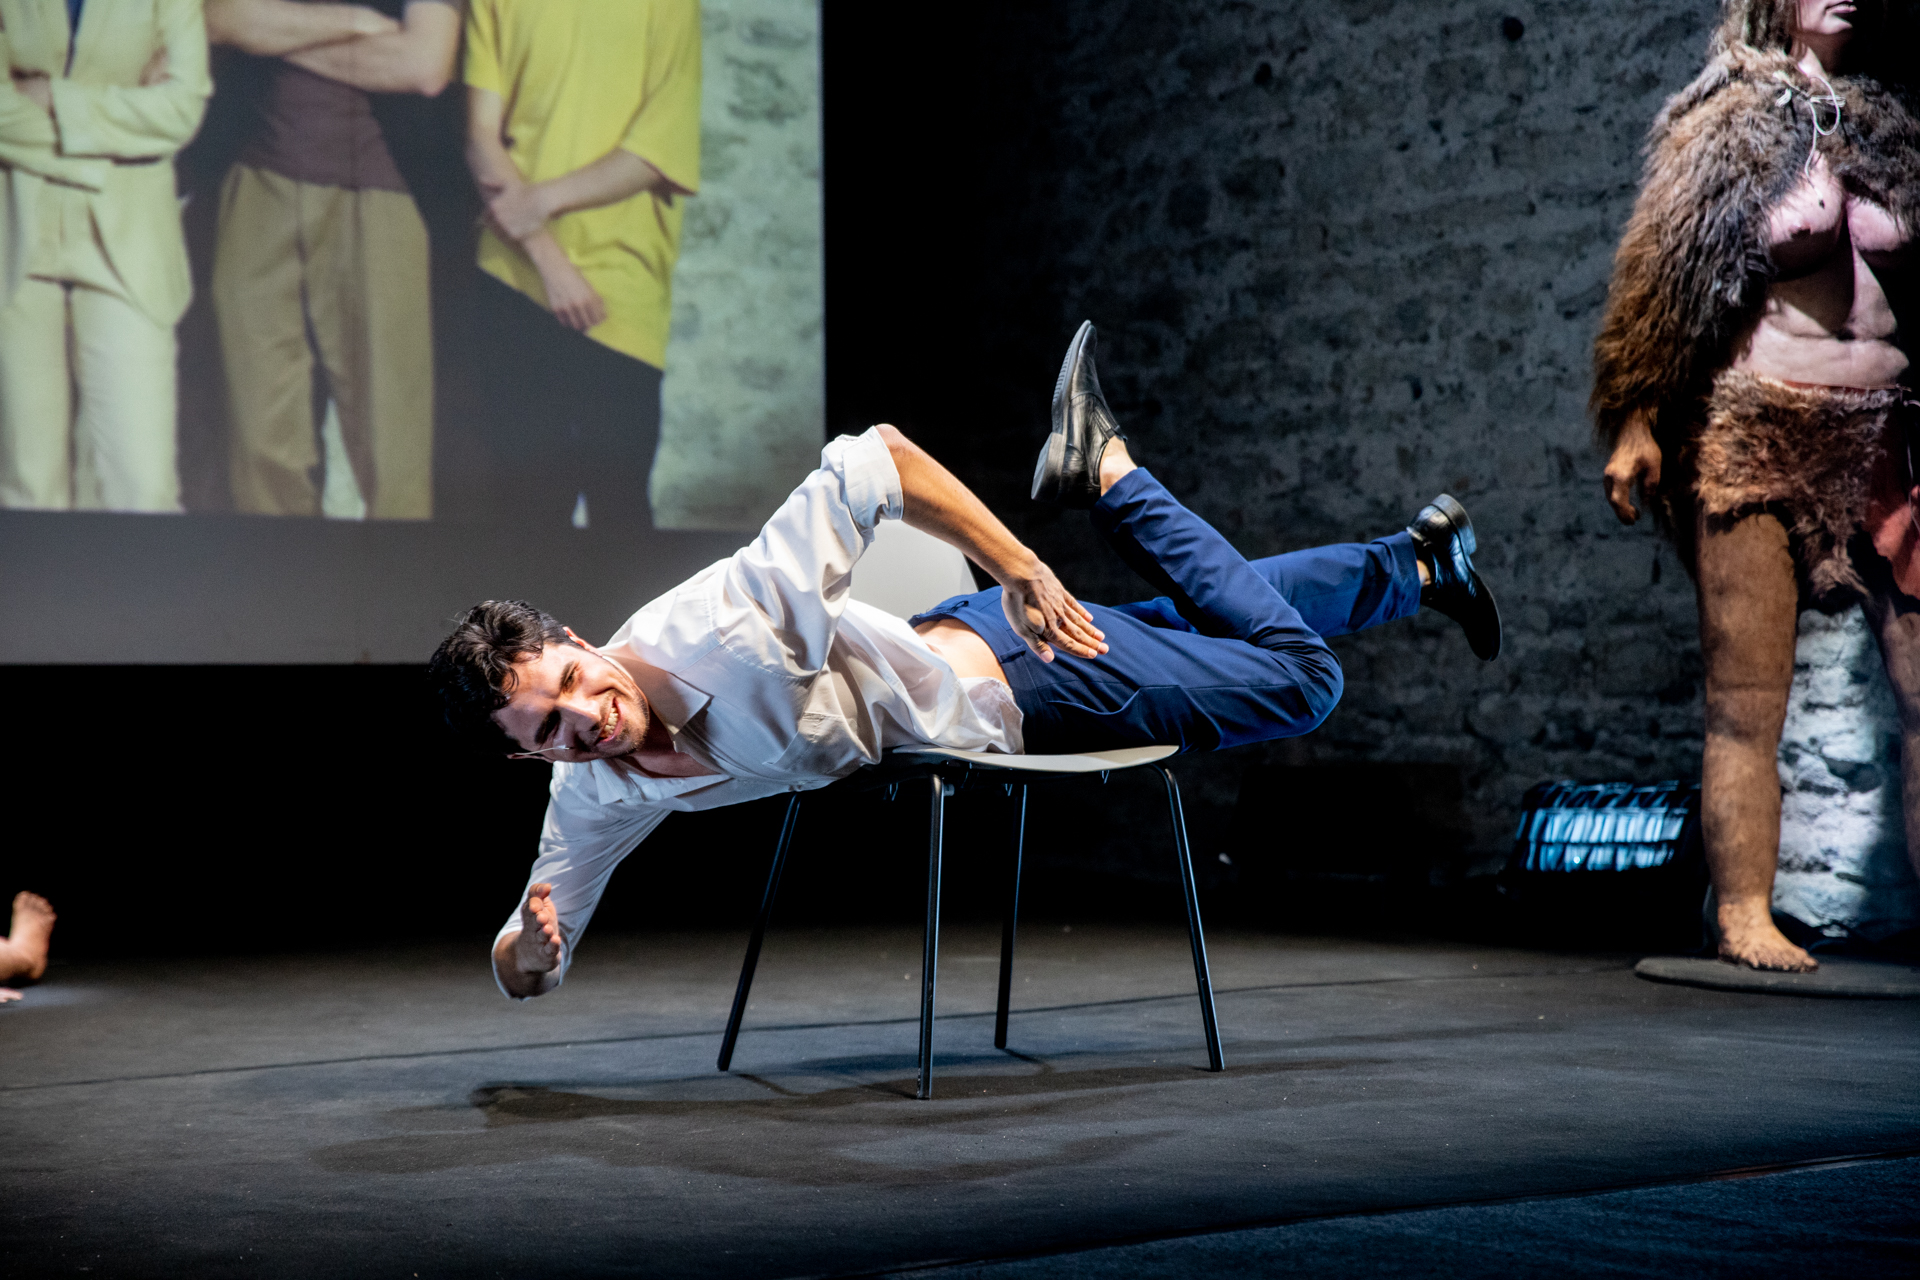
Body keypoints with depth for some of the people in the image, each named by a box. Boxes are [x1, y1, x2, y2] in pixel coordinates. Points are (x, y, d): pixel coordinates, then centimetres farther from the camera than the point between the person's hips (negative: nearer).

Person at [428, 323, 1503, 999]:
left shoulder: (720, 619, -39)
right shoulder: (595, 802, -20)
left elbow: (876, 458, -34)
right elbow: (530, 967, -7)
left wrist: (1019, 569, -38)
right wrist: (525, 949, -31)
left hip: (1010, 660, -4)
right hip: (1001, 732, 5)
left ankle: (1106, 468, 26)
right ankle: (1421, 561, 46)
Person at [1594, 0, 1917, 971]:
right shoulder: (1730, 124, 5)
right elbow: (1661, 273, 1)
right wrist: (1635, 422, -6)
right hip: (1755, 435, -4)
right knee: (1747, 696, -3)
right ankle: (1743, 916, 2)